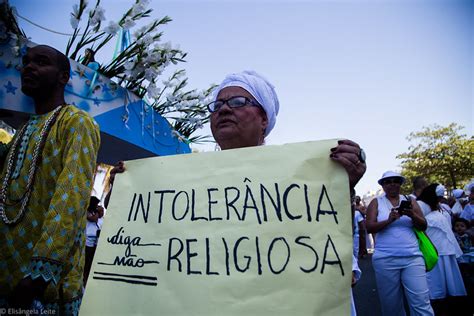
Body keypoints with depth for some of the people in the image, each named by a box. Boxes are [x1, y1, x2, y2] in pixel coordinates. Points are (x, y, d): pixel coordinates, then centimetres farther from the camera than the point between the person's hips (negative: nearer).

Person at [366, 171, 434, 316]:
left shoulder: (410, 201, 11)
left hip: (413, 257, 2)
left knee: (421, 303, -3)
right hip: (385, 259, -1)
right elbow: (369, 227, -5)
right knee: (391, 304, 7)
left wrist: (413, 215, -13)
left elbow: (423, 226, 7)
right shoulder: (376, 202, 5)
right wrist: (389, 220, -21)